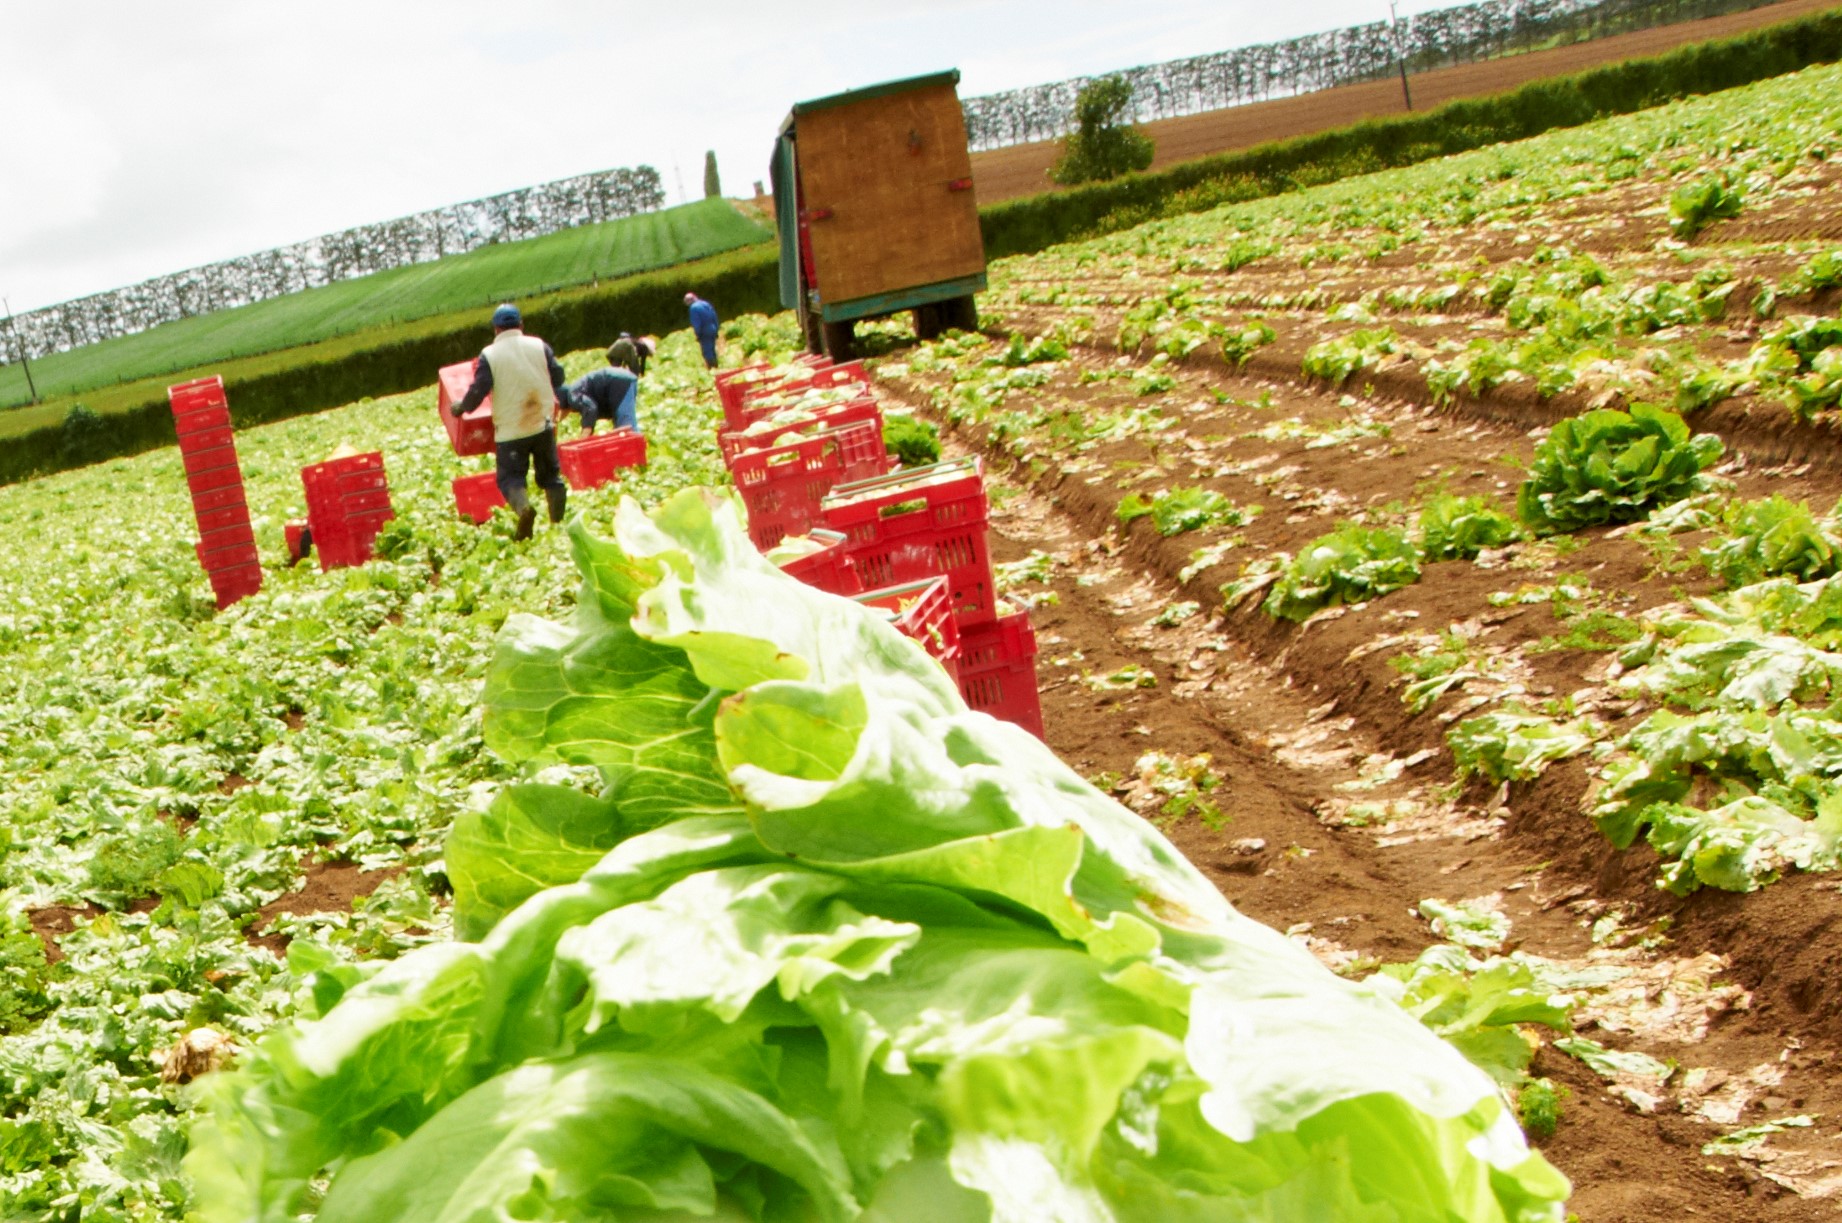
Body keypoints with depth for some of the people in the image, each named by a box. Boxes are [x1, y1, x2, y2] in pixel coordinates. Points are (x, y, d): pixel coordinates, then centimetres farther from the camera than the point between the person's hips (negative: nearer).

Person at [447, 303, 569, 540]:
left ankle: (523, 507, -25)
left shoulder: (489, 355, -9)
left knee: (509, 476, 5)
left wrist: (462, 407, 8)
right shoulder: (538, 346, 0)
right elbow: (558, 377, 7)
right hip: (542, 424, 3)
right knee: (550, 473, 15)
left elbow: (479, 389, -11)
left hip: (509, 430, -3)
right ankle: (560, 519, 6)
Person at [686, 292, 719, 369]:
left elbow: (696, 323, -16)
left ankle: (711, 369, -5)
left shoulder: (694, 308, -12)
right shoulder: (706, 304, 11)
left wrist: (697, 334, -9)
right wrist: (716, 330, 15)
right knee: (713, 351, 15)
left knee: (707, 352, -3)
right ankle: (715, 367, 19)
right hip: (712, 332, 7)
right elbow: (715, 318, 12)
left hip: (704, 333, -7)